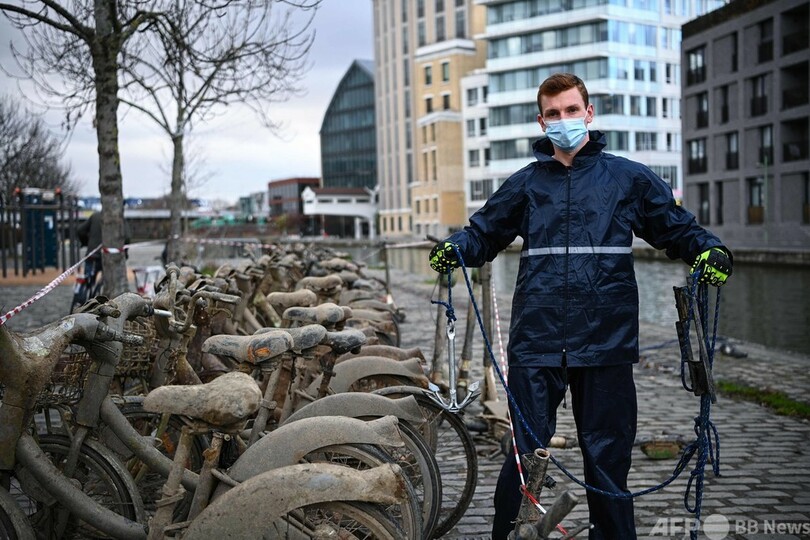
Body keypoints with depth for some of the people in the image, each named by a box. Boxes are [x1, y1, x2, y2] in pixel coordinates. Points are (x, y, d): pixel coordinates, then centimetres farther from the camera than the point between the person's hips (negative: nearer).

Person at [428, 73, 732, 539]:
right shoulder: (525, 183, 13)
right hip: (536, 342, 1)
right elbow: (484, 233, 18)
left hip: (606, 342, 0)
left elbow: (678, 228, 13)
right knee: (526, 454, 4)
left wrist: (710, 251, -7)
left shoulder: (630, 178, 9)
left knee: (607, 455, 9)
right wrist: (454, 247, -3)